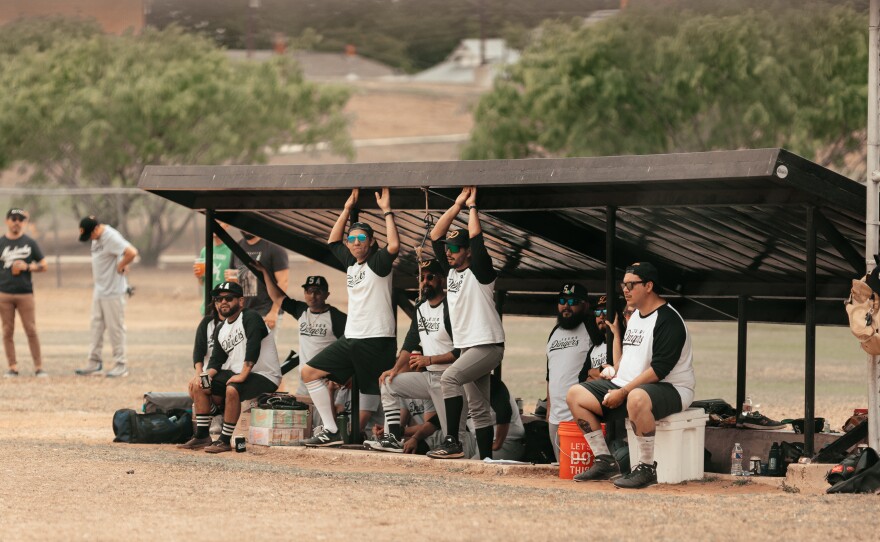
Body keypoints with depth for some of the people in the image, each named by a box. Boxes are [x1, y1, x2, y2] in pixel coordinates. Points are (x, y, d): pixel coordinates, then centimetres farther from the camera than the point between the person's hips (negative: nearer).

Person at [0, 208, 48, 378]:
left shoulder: (30, 243, 6)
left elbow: (43, 266, 8)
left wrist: (27, 267, -10)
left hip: (25, 293, -1)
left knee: (31, 330, -4)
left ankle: (38, 367, -1)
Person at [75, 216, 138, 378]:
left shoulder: (111, 237, -21)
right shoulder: (96, 238, 8)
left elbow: (131, 252, -32)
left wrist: (121, 266, -18)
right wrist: (95, 274, 8)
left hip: (113, 292, -9)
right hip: (99, 290, 9)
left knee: (115, 327, -3)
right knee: (96, 326, 12)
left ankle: (121, 365, 3)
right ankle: (94, 362, 18)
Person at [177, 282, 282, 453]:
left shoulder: (250, 317, -12)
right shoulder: (220, 328, 14)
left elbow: (253, 347, -25)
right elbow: (216, 359, 13)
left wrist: (243, 375, -32)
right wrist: (207, 375, -8)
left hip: (265, 377, -9)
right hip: (235, 373, 9)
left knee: (232, 389, -35)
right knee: (199, 386, 4)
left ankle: (224, 441, -27)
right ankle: (202, 437, 5)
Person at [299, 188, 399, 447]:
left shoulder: (378, 262, -6)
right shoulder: (351, 262, 15)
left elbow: (393, 246, -26)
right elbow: (333, 241, 29)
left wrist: (386, 211, -18)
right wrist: (347, 209, 24)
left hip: (377, 340, -8)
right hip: (350, 338, 8)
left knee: (370, 391, -6)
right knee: (310, 372, 4)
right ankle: (331, 431, 0)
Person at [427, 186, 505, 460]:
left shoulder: (480, 271, -8)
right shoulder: (451, 270, 11)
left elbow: (475, 237, -20)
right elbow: (436, 235, 9)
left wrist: (472, 206, -9)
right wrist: (457, 204, 6)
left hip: (487, 345, -9)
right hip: (468, 346, 9)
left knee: (450, 378, -26)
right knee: (478, 409, 8)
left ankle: (452, 442, -27)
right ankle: (485, 460, 10)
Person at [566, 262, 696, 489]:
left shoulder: (668, 320, -15)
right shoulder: (635, 316, 15)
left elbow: (659, 369, -23)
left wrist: (623, 392, -23)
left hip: (670, 388, -10)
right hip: (627, 386, 10)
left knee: (637, 398, -43)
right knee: (576, 394, 1)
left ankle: (647, 468, -30)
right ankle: (605, 462, 0)